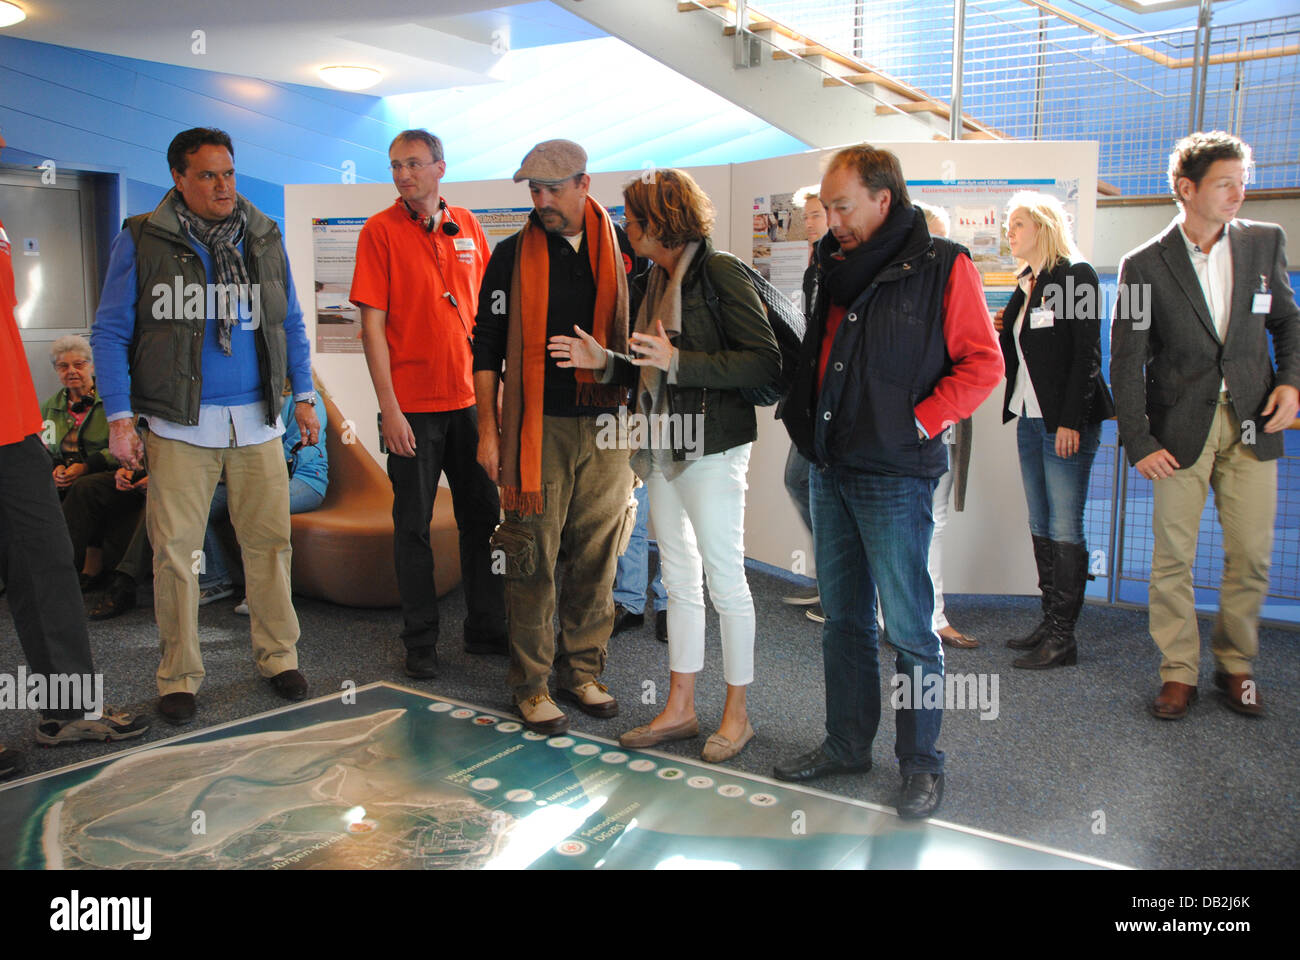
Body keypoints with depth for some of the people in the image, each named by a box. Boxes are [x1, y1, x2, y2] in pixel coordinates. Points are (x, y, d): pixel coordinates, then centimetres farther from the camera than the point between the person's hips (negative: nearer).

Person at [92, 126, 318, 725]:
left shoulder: (264, 237, 10)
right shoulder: (141, 240, 1)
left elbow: (290, 323, 18)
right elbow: (110, 333, 2)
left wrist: (303, 395, 12)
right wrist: (119, 417, -5)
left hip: (256, 420, 2)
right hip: (179, 423, -2)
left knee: (268, 541, 4)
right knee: (175, 550, 0)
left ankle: (278, 656, 19)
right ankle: (179, 676, 13)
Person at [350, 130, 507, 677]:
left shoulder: (466, 226, 8)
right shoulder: (380, 230, -4)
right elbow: (373, 324, -8)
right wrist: (389, 408, -13)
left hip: (470, 399, 4)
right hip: (412, 405, -4)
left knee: (483, 516, 11)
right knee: (414, 524, 4)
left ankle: (486, 629, 25)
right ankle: (420, 642, 18)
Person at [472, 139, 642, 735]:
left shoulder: (622, 251, 8)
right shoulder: (512, 256, 4)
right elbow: (487, 347, 4)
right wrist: (488, 429, -2)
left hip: (607, 425, 2)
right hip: (537, 426, -2)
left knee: (597, 558, 8)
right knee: (533, 558, 0)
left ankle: (582, 671, 22)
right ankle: (531, 683, 12)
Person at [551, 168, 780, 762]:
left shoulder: (721, 274, -12)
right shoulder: (658, 279, 14)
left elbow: (765, 362, -19)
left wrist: (678, 361, -22)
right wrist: (603, 361, 7)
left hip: (711, 451, -8)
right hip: (664, 451, 9)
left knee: (724, 583, 2)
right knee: (679, 582, 14)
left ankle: (737, 714, 16)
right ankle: (680, 709, 24)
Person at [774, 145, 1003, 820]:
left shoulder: (942, 266, -7)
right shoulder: (834, 267, 12)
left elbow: (983, 364, -9)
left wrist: (921, 421, -15)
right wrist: (806, 422, 10)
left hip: (893, 476, -6)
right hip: (829, 468, 7)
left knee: (908, 627, 1)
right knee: (843, 619, 15)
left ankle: (921, 762, 17)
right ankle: (846, 744, 28)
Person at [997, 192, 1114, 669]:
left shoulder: (1076, 276, -7)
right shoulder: (1025, 285, 17)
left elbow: (1087, 353, -13)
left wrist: (1071, 420, -18)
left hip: (1065, 420, -8)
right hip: (1029, 419, 8)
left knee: (1064, 529, -5)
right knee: (1040, 525, 11)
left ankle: (1063, 638, 0)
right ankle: (1050, 623, 19)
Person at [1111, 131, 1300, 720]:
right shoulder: (1144, 264, -3)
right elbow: (1126, 362, -3)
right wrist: (1138, 442, -8)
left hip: (1251, 425, 3)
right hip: (1180, 428, -2)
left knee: (1251, 555, 5)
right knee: (1173, 558, 1)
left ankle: (1236, 666, 23)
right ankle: (1178, 672, 15)